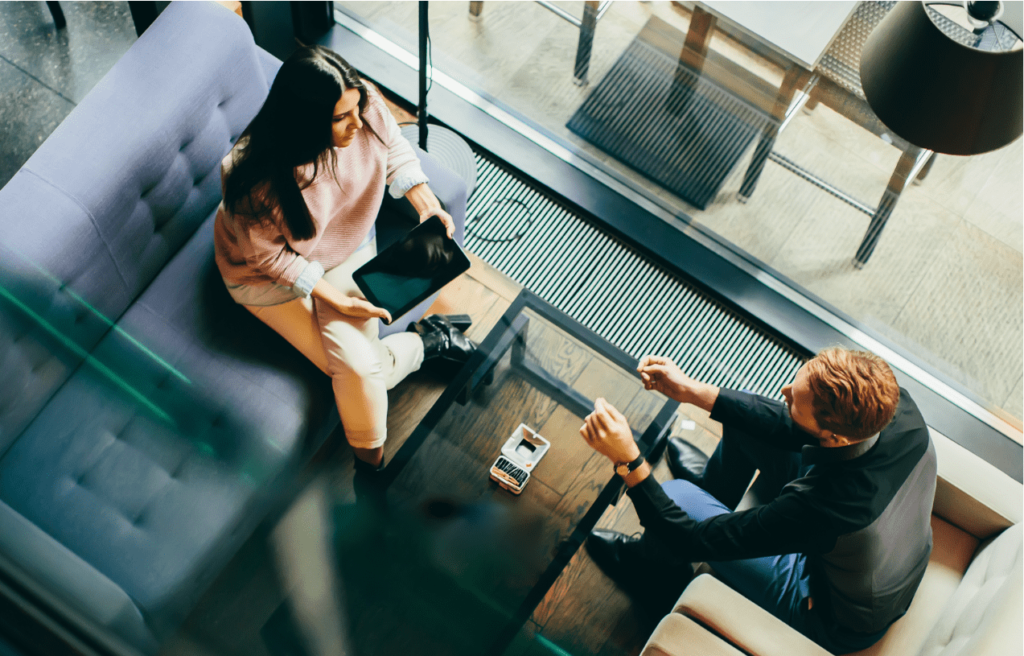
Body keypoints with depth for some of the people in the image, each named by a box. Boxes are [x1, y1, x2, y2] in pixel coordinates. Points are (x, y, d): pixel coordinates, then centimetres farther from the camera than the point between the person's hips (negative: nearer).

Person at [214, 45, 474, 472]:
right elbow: (271, 257, -23)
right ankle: (427, 342, 17)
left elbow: (395, 152, -5)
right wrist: (335, 299, -25)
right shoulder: (257, 183, -40)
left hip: (347, 244, 4)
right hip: (270, 276, -4)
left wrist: (427, 205, -19)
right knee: (354, 365, -10)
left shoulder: (366, 109, -27)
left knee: (357, 362, -11)